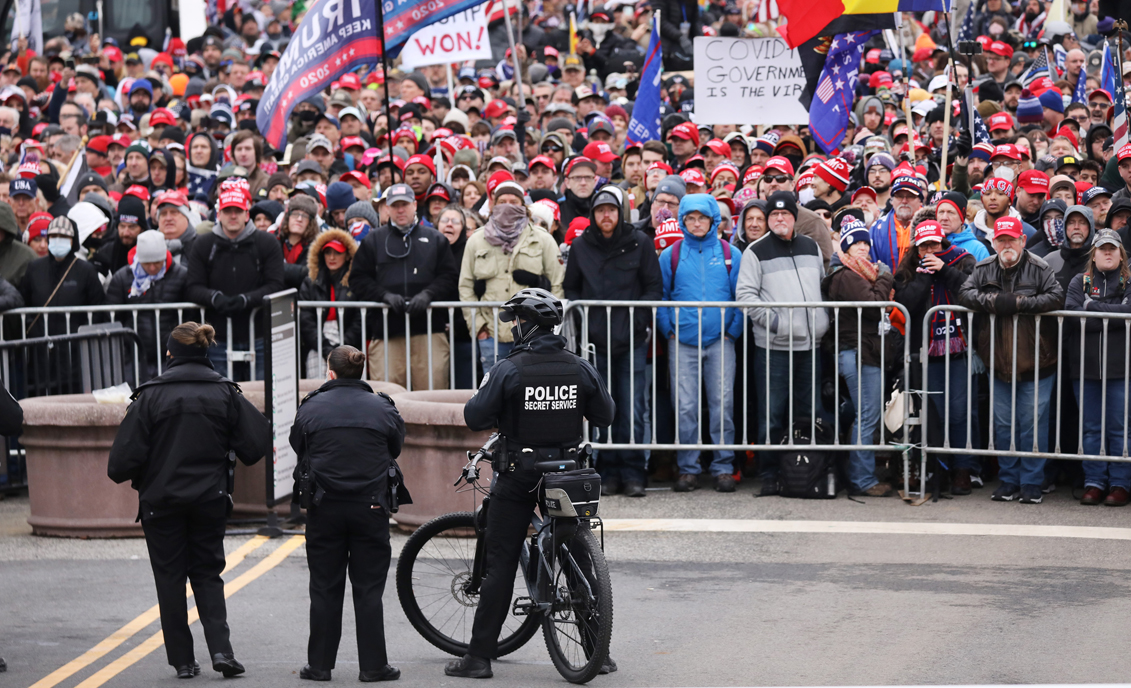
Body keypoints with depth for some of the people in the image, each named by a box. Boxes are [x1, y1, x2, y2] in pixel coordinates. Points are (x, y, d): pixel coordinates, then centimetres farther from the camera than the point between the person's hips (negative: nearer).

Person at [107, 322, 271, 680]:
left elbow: (127, 454, -12)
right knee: (207, 573, 13)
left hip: (161, 500, -2)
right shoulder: (226, 392, -3)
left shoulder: (151, 394, -10)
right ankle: (220, 649, -4)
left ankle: (183, 660, 8)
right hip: (210, 499, 2)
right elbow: (256, 444, -2)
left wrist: (123, 475, 9)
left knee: (170, 577, 8)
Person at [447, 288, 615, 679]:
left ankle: (480, 657, 3)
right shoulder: (580, 368, -2)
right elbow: (605, 416, 7)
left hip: (518, 476, -3)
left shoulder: (510, 370, -14)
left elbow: (475, 418, -11)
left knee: (500, 564, 3)